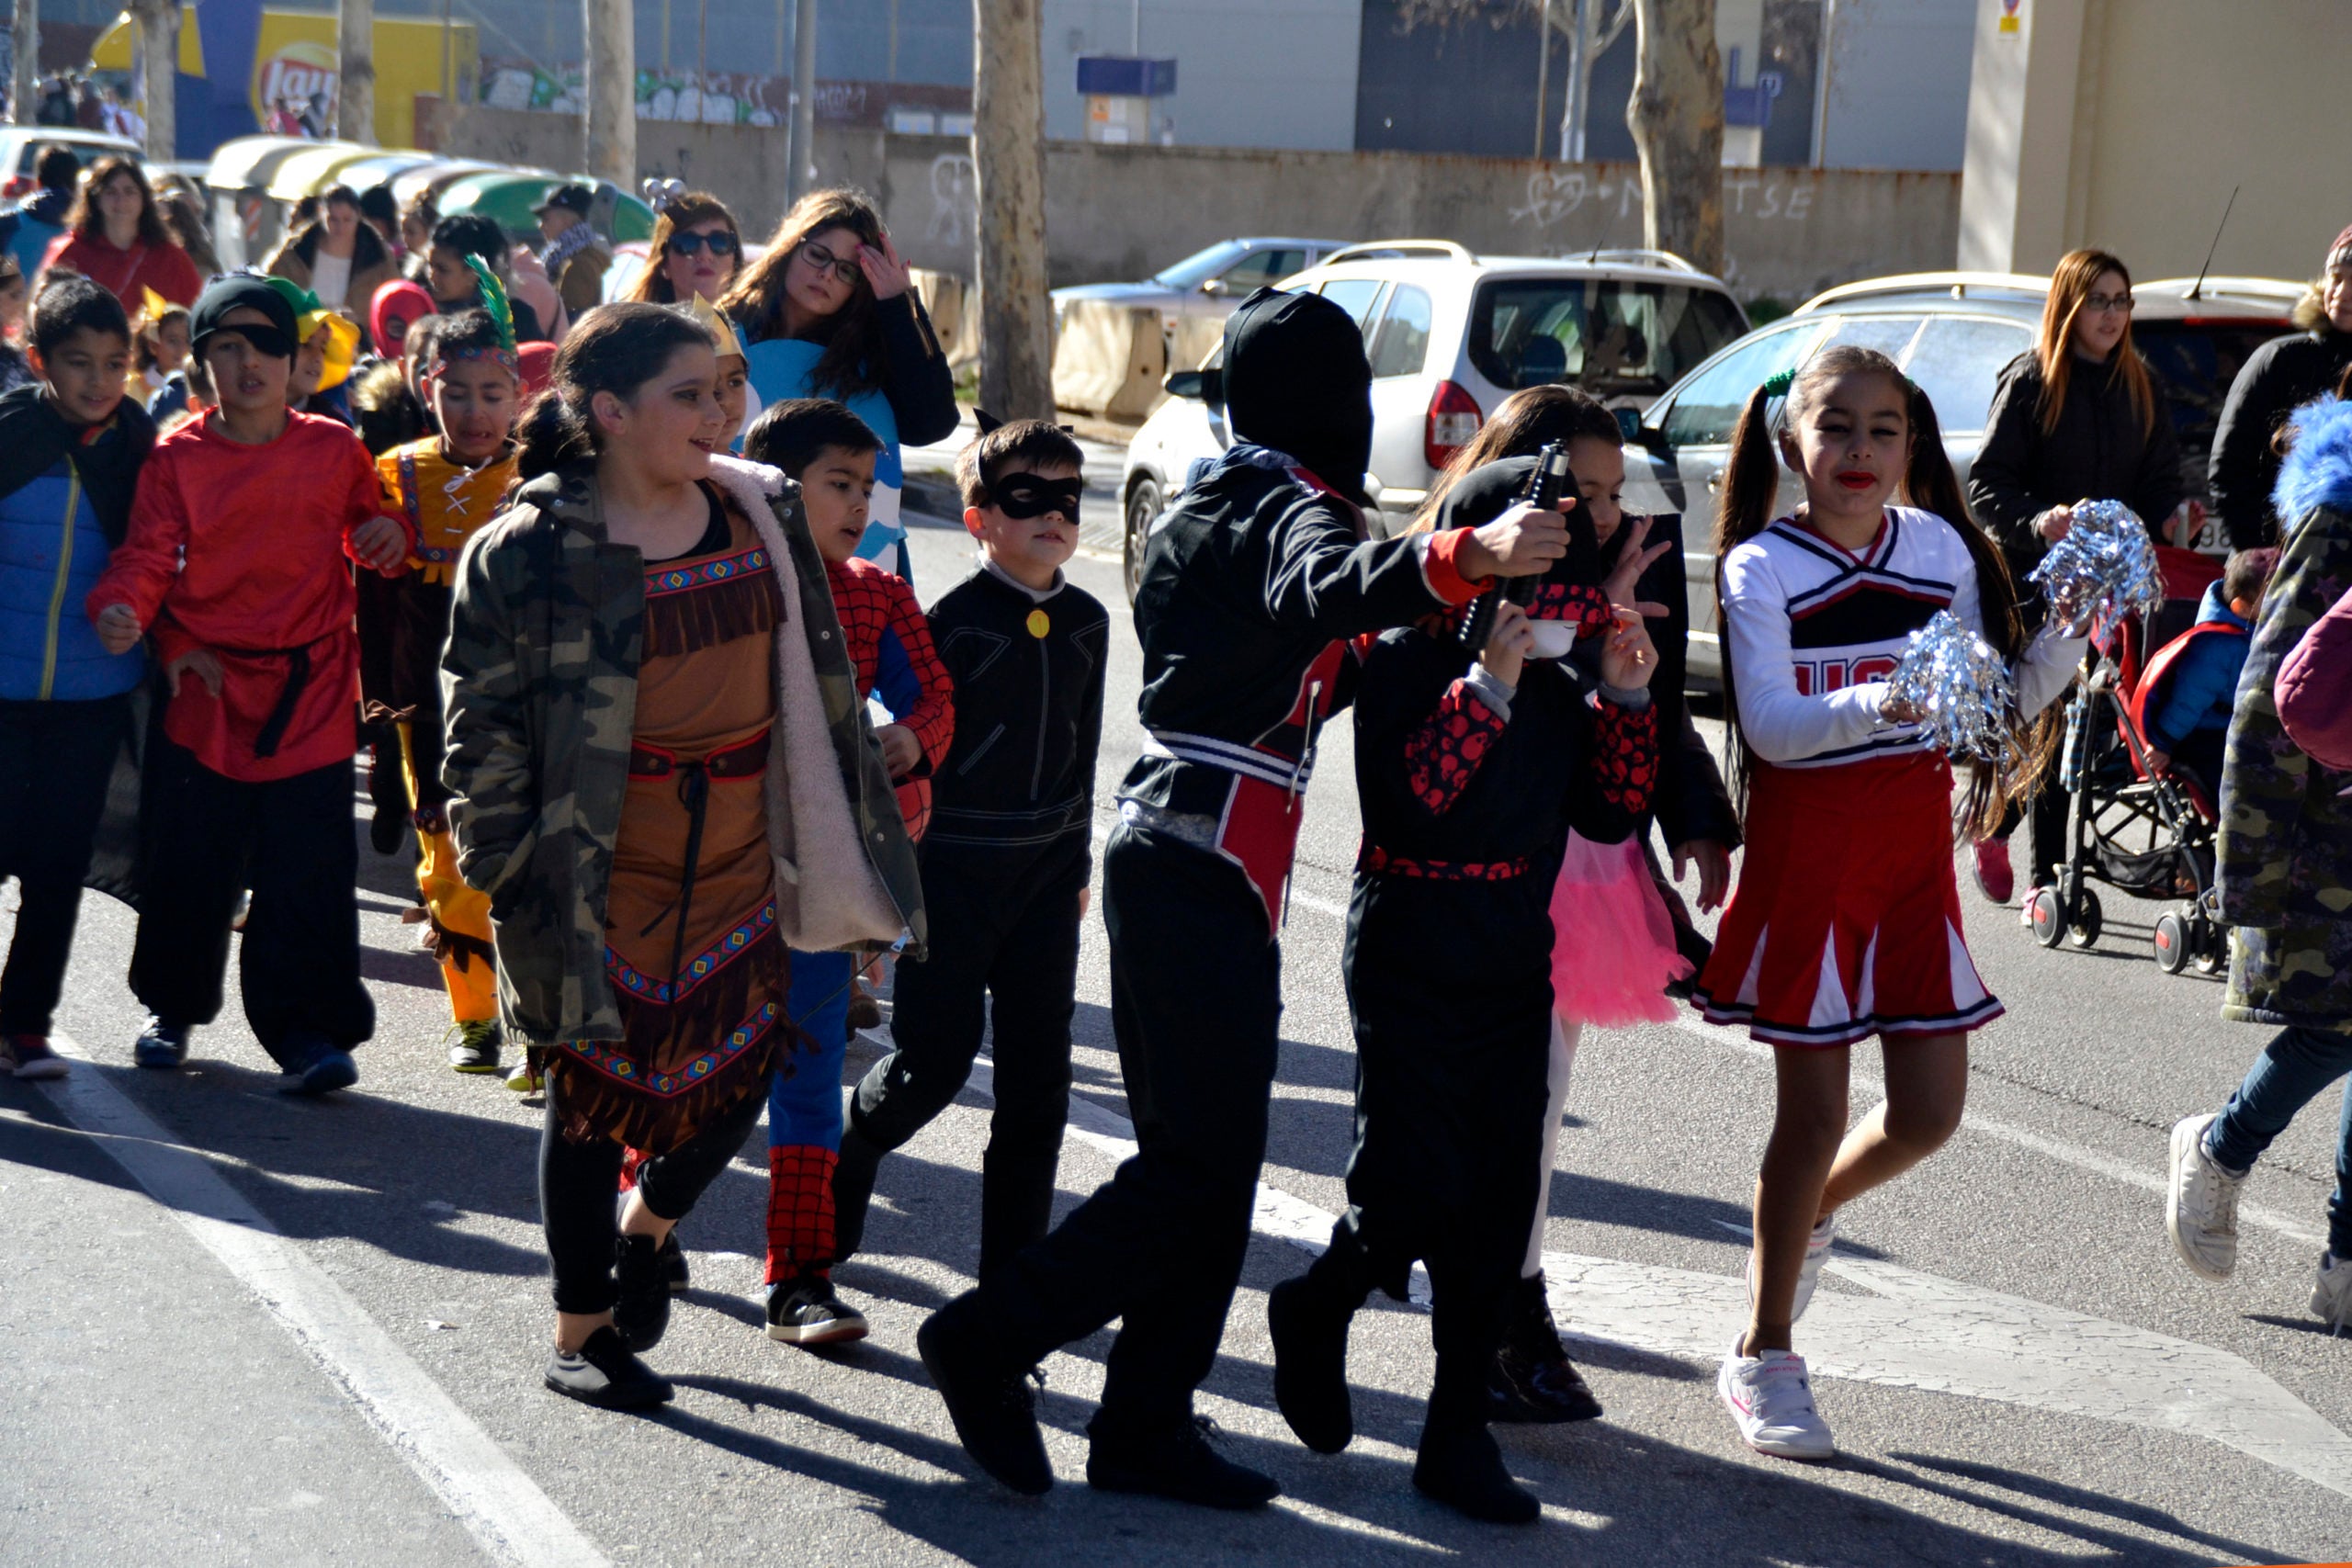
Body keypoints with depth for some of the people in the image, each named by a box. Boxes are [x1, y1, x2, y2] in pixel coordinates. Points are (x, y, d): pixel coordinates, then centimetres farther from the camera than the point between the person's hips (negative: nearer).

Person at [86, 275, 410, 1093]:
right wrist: (123, 611, -25)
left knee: (309, 868, -4)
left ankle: (304, 1025, 5)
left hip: (311, 692, 0)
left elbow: (370, 528, 19)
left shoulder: (335, 449, 6)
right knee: (188, 863, 6)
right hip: (205, 688, 0)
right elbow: (147, 556, -4)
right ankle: (173, 1007, 26)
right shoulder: (177, 457, 2)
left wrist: (389, 537, -5)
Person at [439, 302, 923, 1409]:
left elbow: (813, 678, 12)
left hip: (735, 852, 5)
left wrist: (848, 819, 13)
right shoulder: (532, 551, -13)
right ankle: (581, 1333, 24)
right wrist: (508, 870, -12)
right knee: (596, 1084, 6)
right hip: (600, 869, -5)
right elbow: (484, 719, -9)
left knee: (740, 1068, 7)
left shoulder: (760, 515, 4)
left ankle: (643, 1231, 38)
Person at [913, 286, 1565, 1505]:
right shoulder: (1290, 505, -10)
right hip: (1208, 869, -10)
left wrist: (1438, 632, 33)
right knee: (1199, 1165, -7)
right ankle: (988, 1341, -2)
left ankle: (1145, 1429, 14)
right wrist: (1462, 558, -52)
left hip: (1171, 853, 10)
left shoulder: (1213, 509, 20)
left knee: (1206, 1161, 11)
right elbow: (1328, 587, -35)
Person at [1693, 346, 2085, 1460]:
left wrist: (2069, 639, -9)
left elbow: (1995, 699, 9)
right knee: (1814, 1111, -1)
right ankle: (1763, 1357, 16)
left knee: (1929, 1113, 3)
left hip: (1915, 850, 4)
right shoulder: (1762, 566, -9)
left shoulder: (1939, 546, 4)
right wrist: (1880, 704, -36)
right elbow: (1771, 726, -20)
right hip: (1807, 853, -4)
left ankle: (1808, 1213, 36)